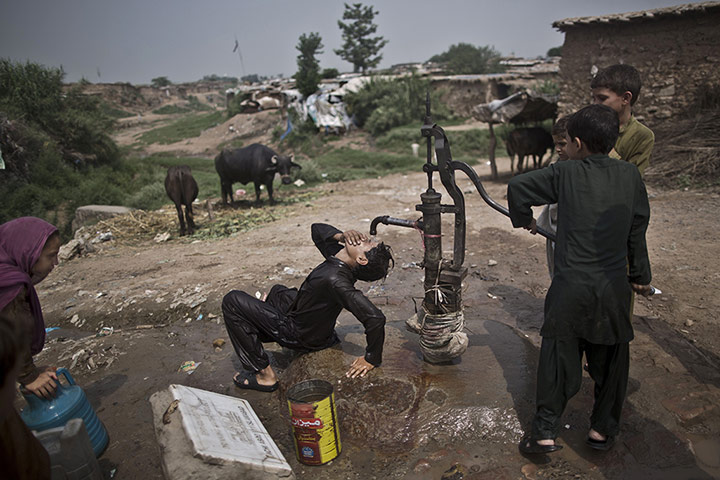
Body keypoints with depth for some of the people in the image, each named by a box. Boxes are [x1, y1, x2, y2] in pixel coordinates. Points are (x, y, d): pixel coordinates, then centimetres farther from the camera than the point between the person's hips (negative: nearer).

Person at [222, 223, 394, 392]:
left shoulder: (334, 280, -39)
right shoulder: (339, 255, -13)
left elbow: (375, 318, -46)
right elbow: (316, 228, 1)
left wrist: (372, 359, -30)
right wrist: (340, 236, -19)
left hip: (298, 333, -9)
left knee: (233, 300, -8)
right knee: (278, 291, 34)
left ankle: (265, 375, -6)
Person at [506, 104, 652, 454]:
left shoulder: (565, 173, -4)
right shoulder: (630, 175, 4)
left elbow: (517, 187, 0)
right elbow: (638, 229, 10)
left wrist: (524, 220, 18)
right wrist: (640, 275, 21)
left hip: (570, 286, -2)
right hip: (614, 285, 3)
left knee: (557, 357, 8)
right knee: (610, 360, 17)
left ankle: (545, 432, 13)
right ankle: (602, 429, 31)